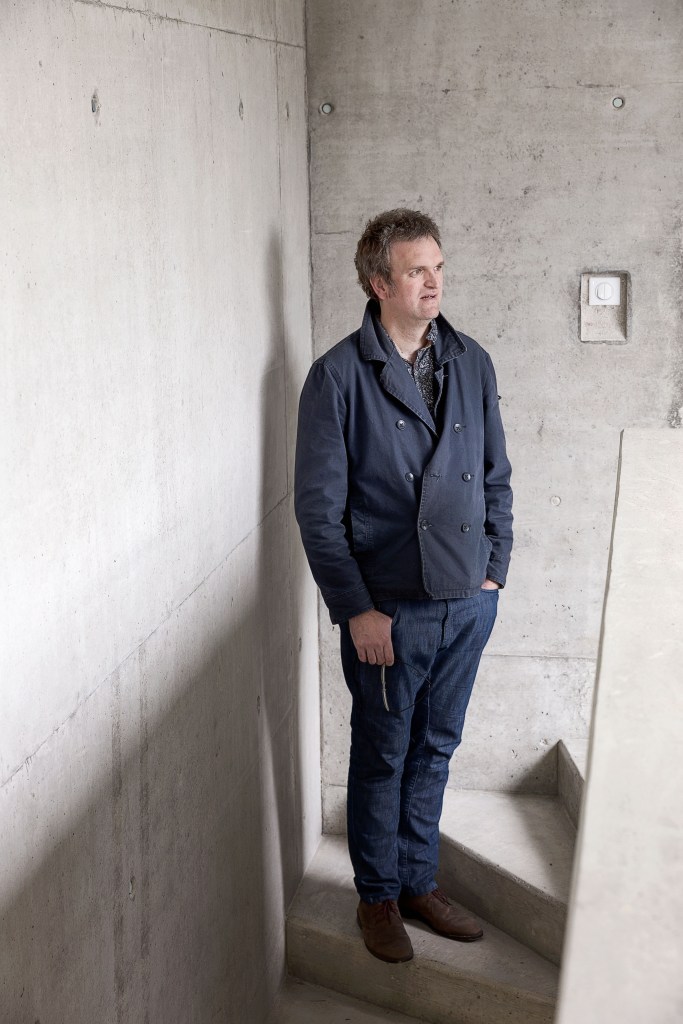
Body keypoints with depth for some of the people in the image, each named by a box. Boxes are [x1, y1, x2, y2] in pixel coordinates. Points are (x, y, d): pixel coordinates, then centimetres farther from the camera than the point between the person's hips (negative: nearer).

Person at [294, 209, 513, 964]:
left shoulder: (471, 364, 4)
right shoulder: (339, 376, -11)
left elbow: (496, 477, 12)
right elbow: (317, 506, -12)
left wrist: (494, 569, 6)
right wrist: (357, 609, -14)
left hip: (468, 604, 5)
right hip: (388, 609, -4)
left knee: (435, 749, 18)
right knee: (382, 756, 10)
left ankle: (420, 881, 35)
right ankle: (378, 895, 29)